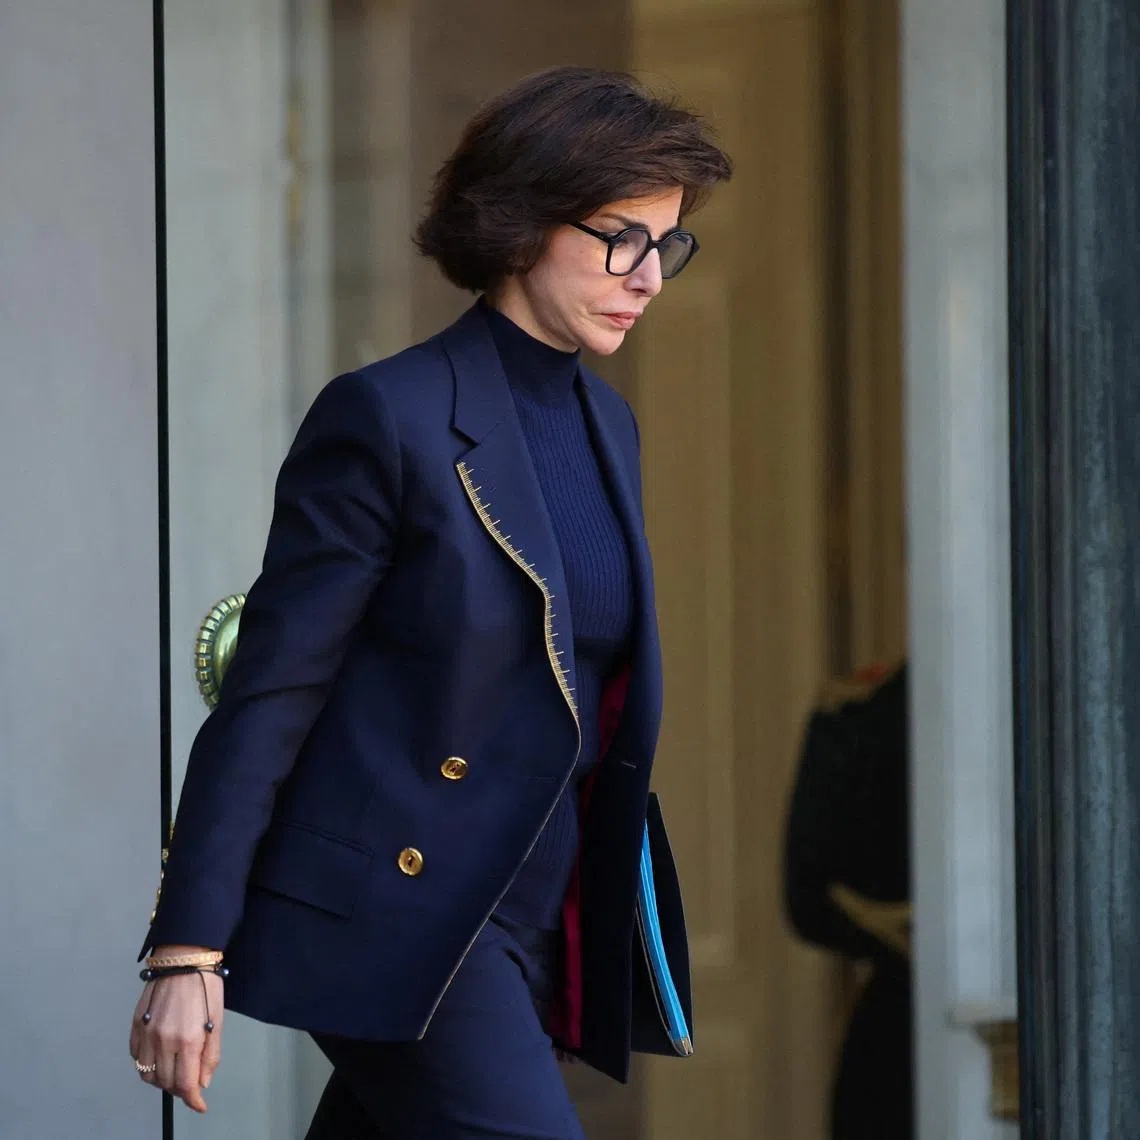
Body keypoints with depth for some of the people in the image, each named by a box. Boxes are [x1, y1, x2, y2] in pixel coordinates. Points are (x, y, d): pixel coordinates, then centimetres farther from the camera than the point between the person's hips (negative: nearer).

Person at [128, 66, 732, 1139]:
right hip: (392, 914, -8)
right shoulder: (387, 418, -10)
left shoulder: (604, 423, 14)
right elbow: (266, 693, -11)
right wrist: (186, 951, -15)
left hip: (526, 929, 8)